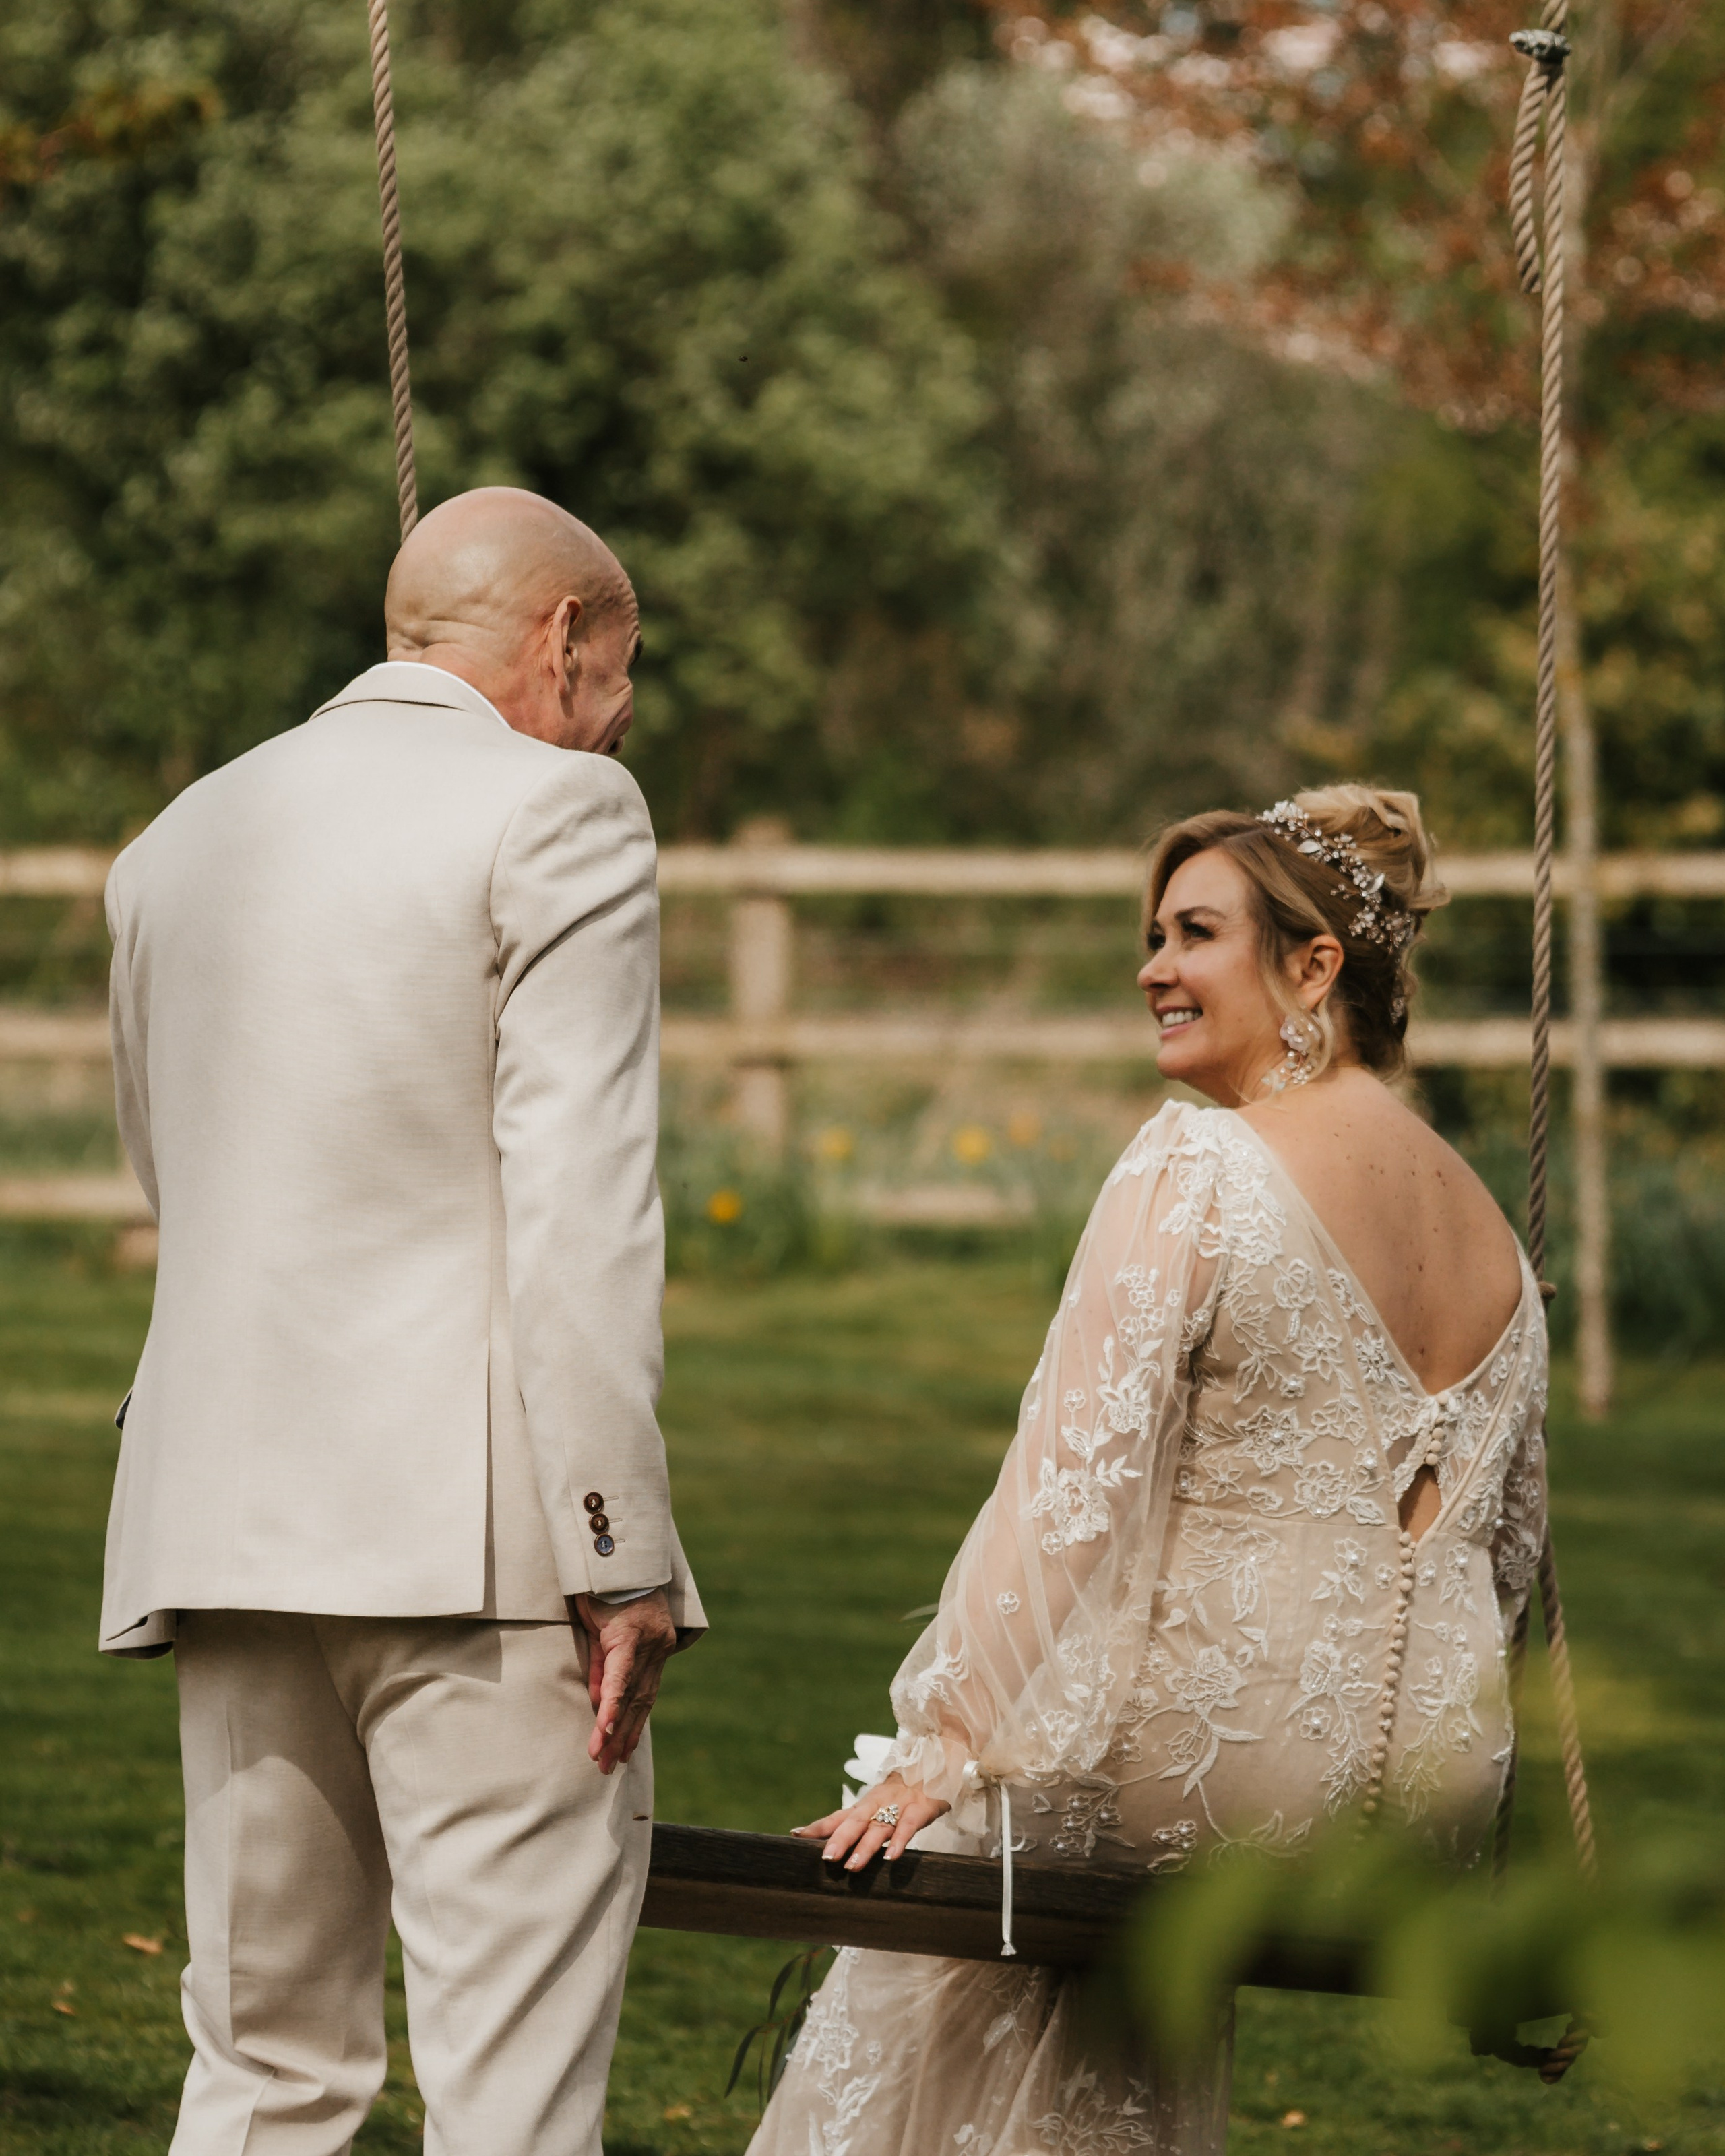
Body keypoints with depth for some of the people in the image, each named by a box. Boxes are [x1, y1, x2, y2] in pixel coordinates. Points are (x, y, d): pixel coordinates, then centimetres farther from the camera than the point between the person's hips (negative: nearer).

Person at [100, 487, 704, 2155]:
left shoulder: (182, 839, 17)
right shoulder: (555, 812, -5)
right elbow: (577, 1204, -13)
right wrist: (620, 1553, -13)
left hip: (225, 1519, 7)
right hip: (478, 1526, -7)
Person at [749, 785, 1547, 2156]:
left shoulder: (1197, 1168, -13)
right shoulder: (1487, 1228, 9)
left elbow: (1074, 1488, -18)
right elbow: (1511, 1541, 17)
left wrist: (942, 1750, -15)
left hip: (1225, 1766, -7)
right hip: (1435, 1805, 7)